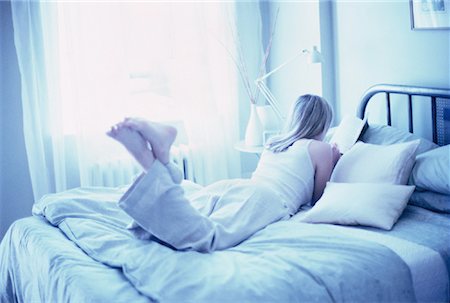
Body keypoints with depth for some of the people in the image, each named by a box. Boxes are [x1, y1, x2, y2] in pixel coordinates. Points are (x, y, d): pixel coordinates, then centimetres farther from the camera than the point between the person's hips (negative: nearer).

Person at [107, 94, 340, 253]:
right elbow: (317, 198, 25)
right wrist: (332, 162, 37)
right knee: (201, 238, -35)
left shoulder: (273, 142, 38)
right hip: (266, 199, -6)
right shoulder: (322, 149, 21)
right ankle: (158, 160, -44)